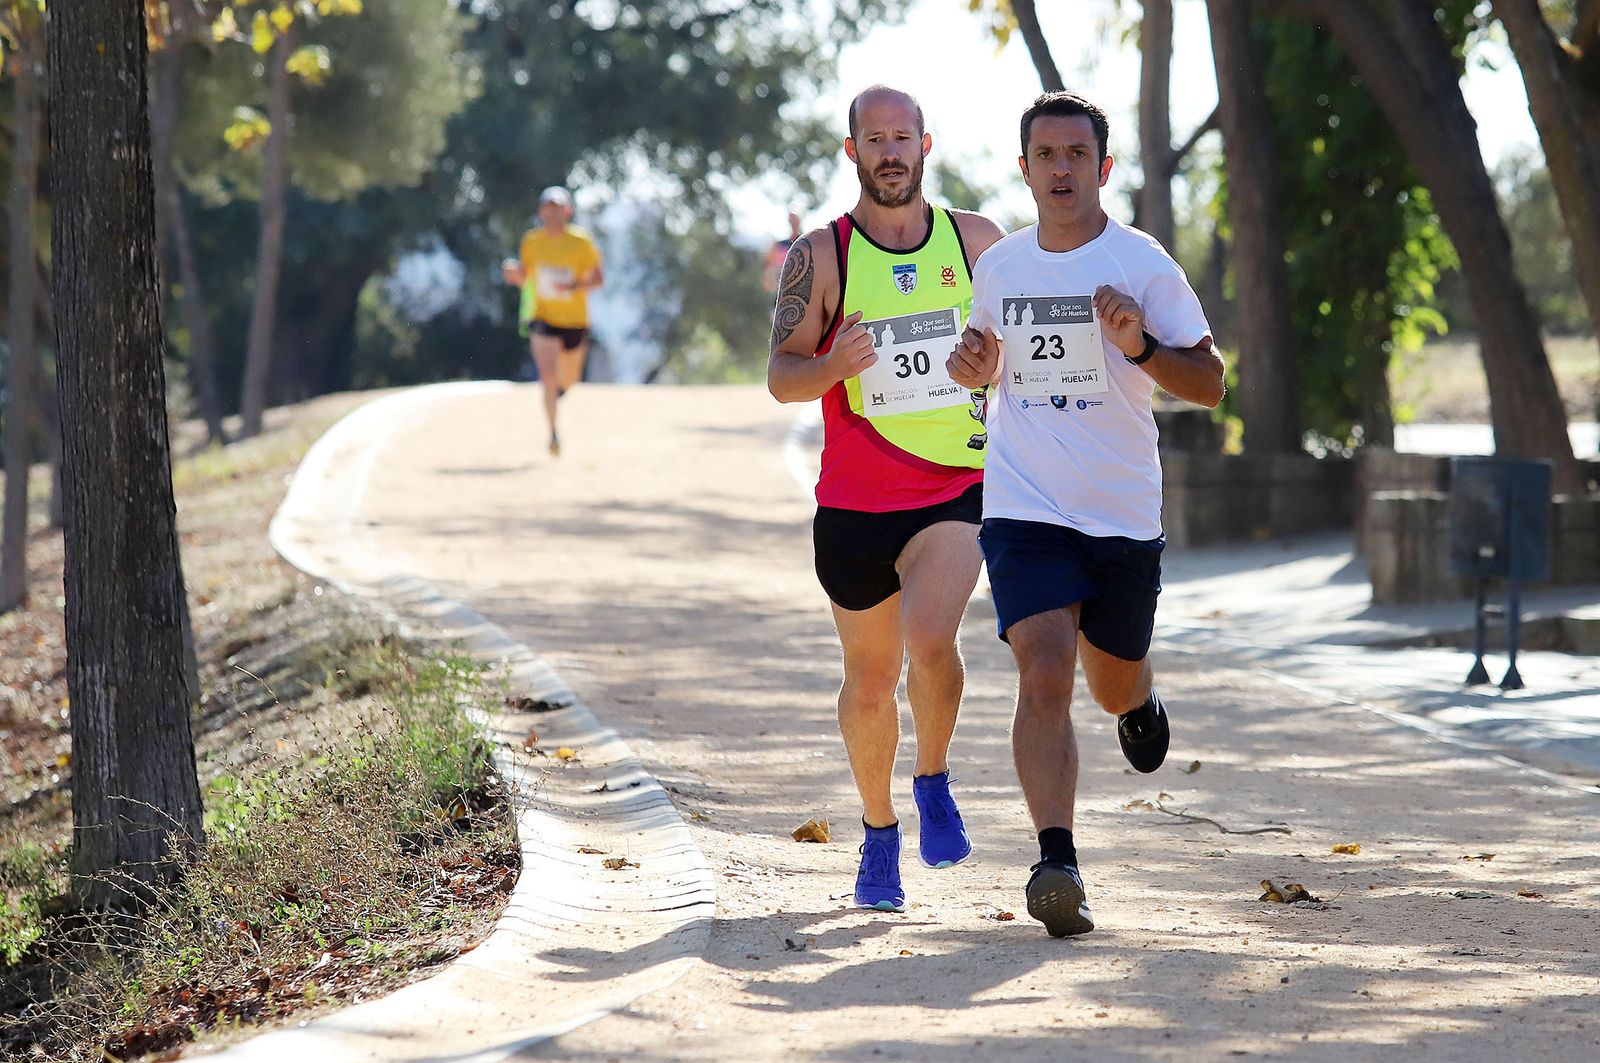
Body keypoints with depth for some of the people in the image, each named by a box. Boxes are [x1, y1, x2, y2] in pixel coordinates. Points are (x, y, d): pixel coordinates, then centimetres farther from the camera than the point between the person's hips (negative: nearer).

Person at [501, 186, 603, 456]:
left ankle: (558, 388, 54)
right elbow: (523, 278, 9)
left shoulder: (582, 243, -8)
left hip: (574, 321, 1)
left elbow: (598, 279, -4)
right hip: (542, 319, -1)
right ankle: (553, 433, -8)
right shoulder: (531, 242, -2)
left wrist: (576, 286, -23)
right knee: (548, 376, -19)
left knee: (568, 381, 16)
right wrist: (513, 273, -15)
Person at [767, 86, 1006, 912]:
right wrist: (831, 366, -27)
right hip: (854, 501, 1)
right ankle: (879, 833, 32)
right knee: (870, 680, 10)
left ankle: (933, 782, 0)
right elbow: (781, 375, -7)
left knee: (930, 639, -25)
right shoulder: (821, 256, -2)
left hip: (957, 492, -1)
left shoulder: (975, 240, 4)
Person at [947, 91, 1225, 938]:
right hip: (1024, 510, 1)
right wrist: (972, 365, 1)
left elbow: (1209, 382, -4)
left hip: (1124, 515, -1)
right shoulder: (999, 266, 6)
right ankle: (1056, 864, -23)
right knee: (1043, 675, -18)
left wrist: (1140, 348, -22)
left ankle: (1140, 701, 54)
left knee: (1112, 684, 15)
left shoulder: (1141, 262, -4)